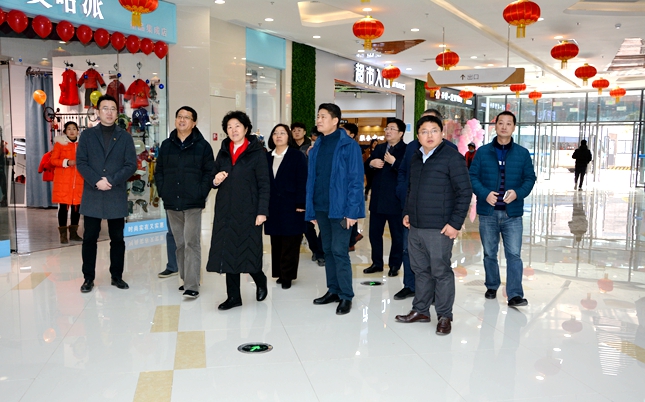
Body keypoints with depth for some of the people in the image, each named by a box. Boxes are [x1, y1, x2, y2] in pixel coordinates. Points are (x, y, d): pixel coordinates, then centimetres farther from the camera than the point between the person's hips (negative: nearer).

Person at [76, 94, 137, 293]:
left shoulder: (125, 137, 6)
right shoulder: (87, 135, 8)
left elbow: (131, 165, -2)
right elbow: (81, 162, 0)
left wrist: (111, 181, -14)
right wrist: (97, 181, -15)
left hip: (117, 196, 0)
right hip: (92, 195, 0)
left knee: (117, 238, 7)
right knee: (90, 238, 4)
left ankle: (117, 276, 18)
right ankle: (88, 278, 14)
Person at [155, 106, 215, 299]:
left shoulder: (202, 145, 0)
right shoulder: (166, 145, 12)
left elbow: (209, 172, -2)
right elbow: (159, 171, 15)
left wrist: (201, 193, -10)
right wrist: (163, 192, 3)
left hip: (193, 204, -4)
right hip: (171, 204, 5)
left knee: (191, 243, -9)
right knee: (179, 243, 12)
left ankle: (192, 286, -7)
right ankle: (186, 278, 24)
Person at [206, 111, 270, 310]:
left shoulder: (257, 152, -4)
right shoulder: (223, 153, 11)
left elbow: (264, 184, -8)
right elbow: (214, 180, 18)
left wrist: (262, 211, -14)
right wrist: (216, 181, -6)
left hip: (247, 211, -5)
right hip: (225, 211, 5)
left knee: (248, 252, 2)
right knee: (228, 252, 5)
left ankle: (260, 280, 32)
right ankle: (233, 296, 15)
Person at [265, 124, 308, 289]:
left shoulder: (297, 156, -2)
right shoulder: (267, 157, 12)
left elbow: (302, 182, -7)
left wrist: (300, 204, -13)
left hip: (291, 206, -4)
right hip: (272, 206, 5)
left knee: (290, 243, 0)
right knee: (276, 243, 8)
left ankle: (287, 275, 7)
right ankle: (279, 272, 18)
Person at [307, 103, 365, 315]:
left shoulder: (349, 146, -8)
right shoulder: (316, 147, 10)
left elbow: (356, 180, -11)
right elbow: (311, 180, 11)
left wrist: (351, 210, -17)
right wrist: (311, 210, 7)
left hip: (340, 208, -6)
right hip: (321, 207, 6)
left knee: (339, 251, -4)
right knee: (328, 250, 13)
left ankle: (346, 296, 7)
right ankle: (333, 290, 25)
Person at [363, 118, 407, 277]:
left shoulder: (406, 150, -8)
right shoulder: (379, 148, 13)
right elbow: (367, 165, 13)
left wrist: (394, 162, -25)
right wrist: (372, 163, -7)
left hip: (395, 200, -6)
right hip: (377, 199, 6)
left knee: (397, 234, 8)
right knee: (374, 233, 12)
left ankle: (395, 265, 20)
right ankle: (377, 263, 25)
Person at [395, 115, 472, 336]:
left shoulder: (452, 157, -9)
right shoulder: (415, 158, 13)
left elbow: (465, 192, -11)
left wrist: (455, 223, -14)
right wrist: (407, 212, 15)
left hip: (439, 228, -7)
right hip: (415, 227, 7)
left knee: (441, 272, 2)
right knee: (421, 271, 16)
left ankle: (444, 316, 16)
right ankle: (420, 310, 28)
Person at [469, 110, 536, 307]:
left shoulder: (522, 153, 4)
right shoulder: (483, 151, 2)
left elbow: (530, 178, 4)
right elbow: (473, 177, -1)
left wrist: (518, 193, -15)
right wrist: (485, 194, -17)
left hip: (512, 212, 0)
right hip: (488, 212, 1)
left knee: (514, 254, -5)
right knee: (489, 253, 12)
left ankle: (515, 294, -1)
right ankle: (492, 286, 29)